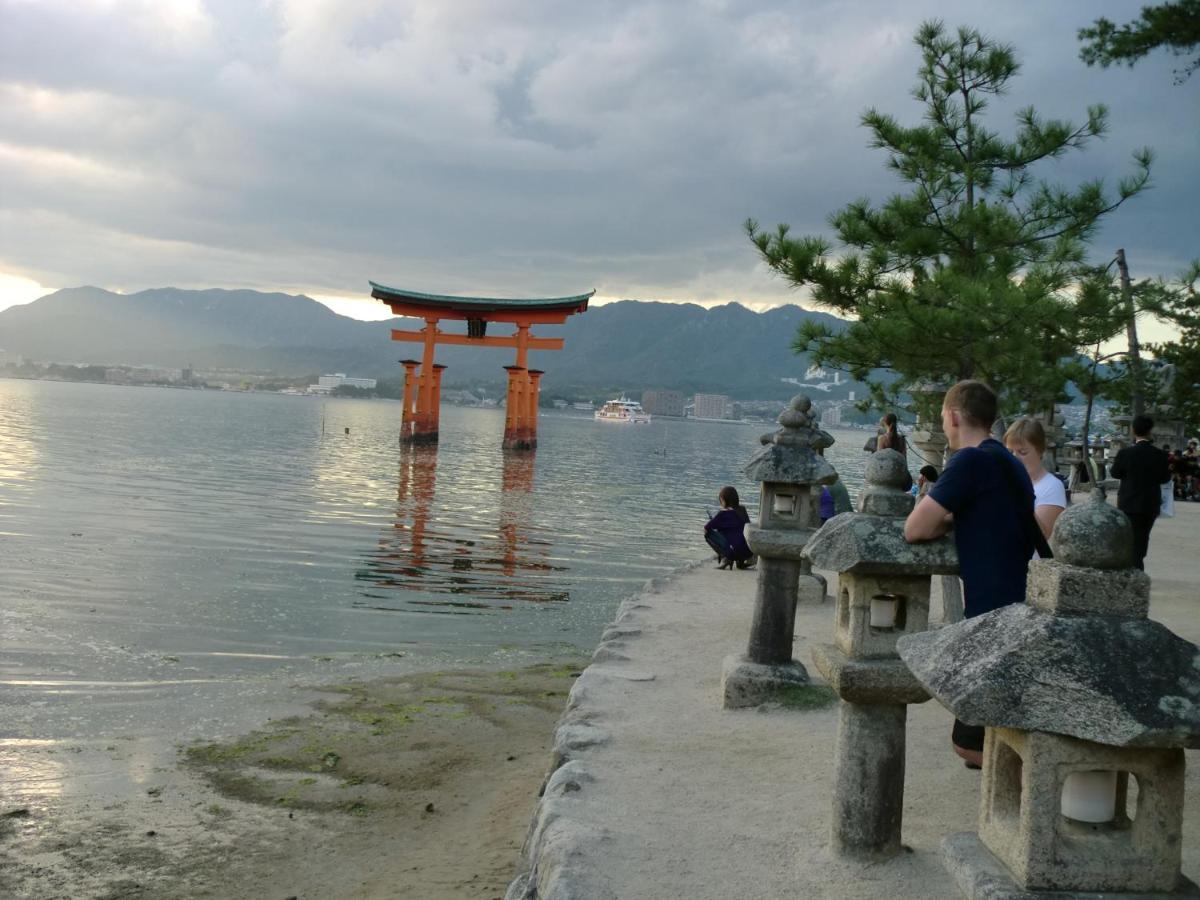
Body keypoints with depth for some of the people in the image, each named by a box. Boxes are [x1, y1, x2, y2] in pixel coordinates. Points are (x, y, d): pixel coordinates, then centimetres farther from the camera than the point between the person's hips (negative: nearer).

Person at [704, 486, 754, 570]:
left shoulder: (724, 513, -7)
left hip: (736, 551, -7)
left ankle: (726, 558, -5)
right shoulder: (743, 510, 12)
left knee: (708, 534, 0)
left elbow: (706, 528, -2)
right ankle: (741, 561, 19)